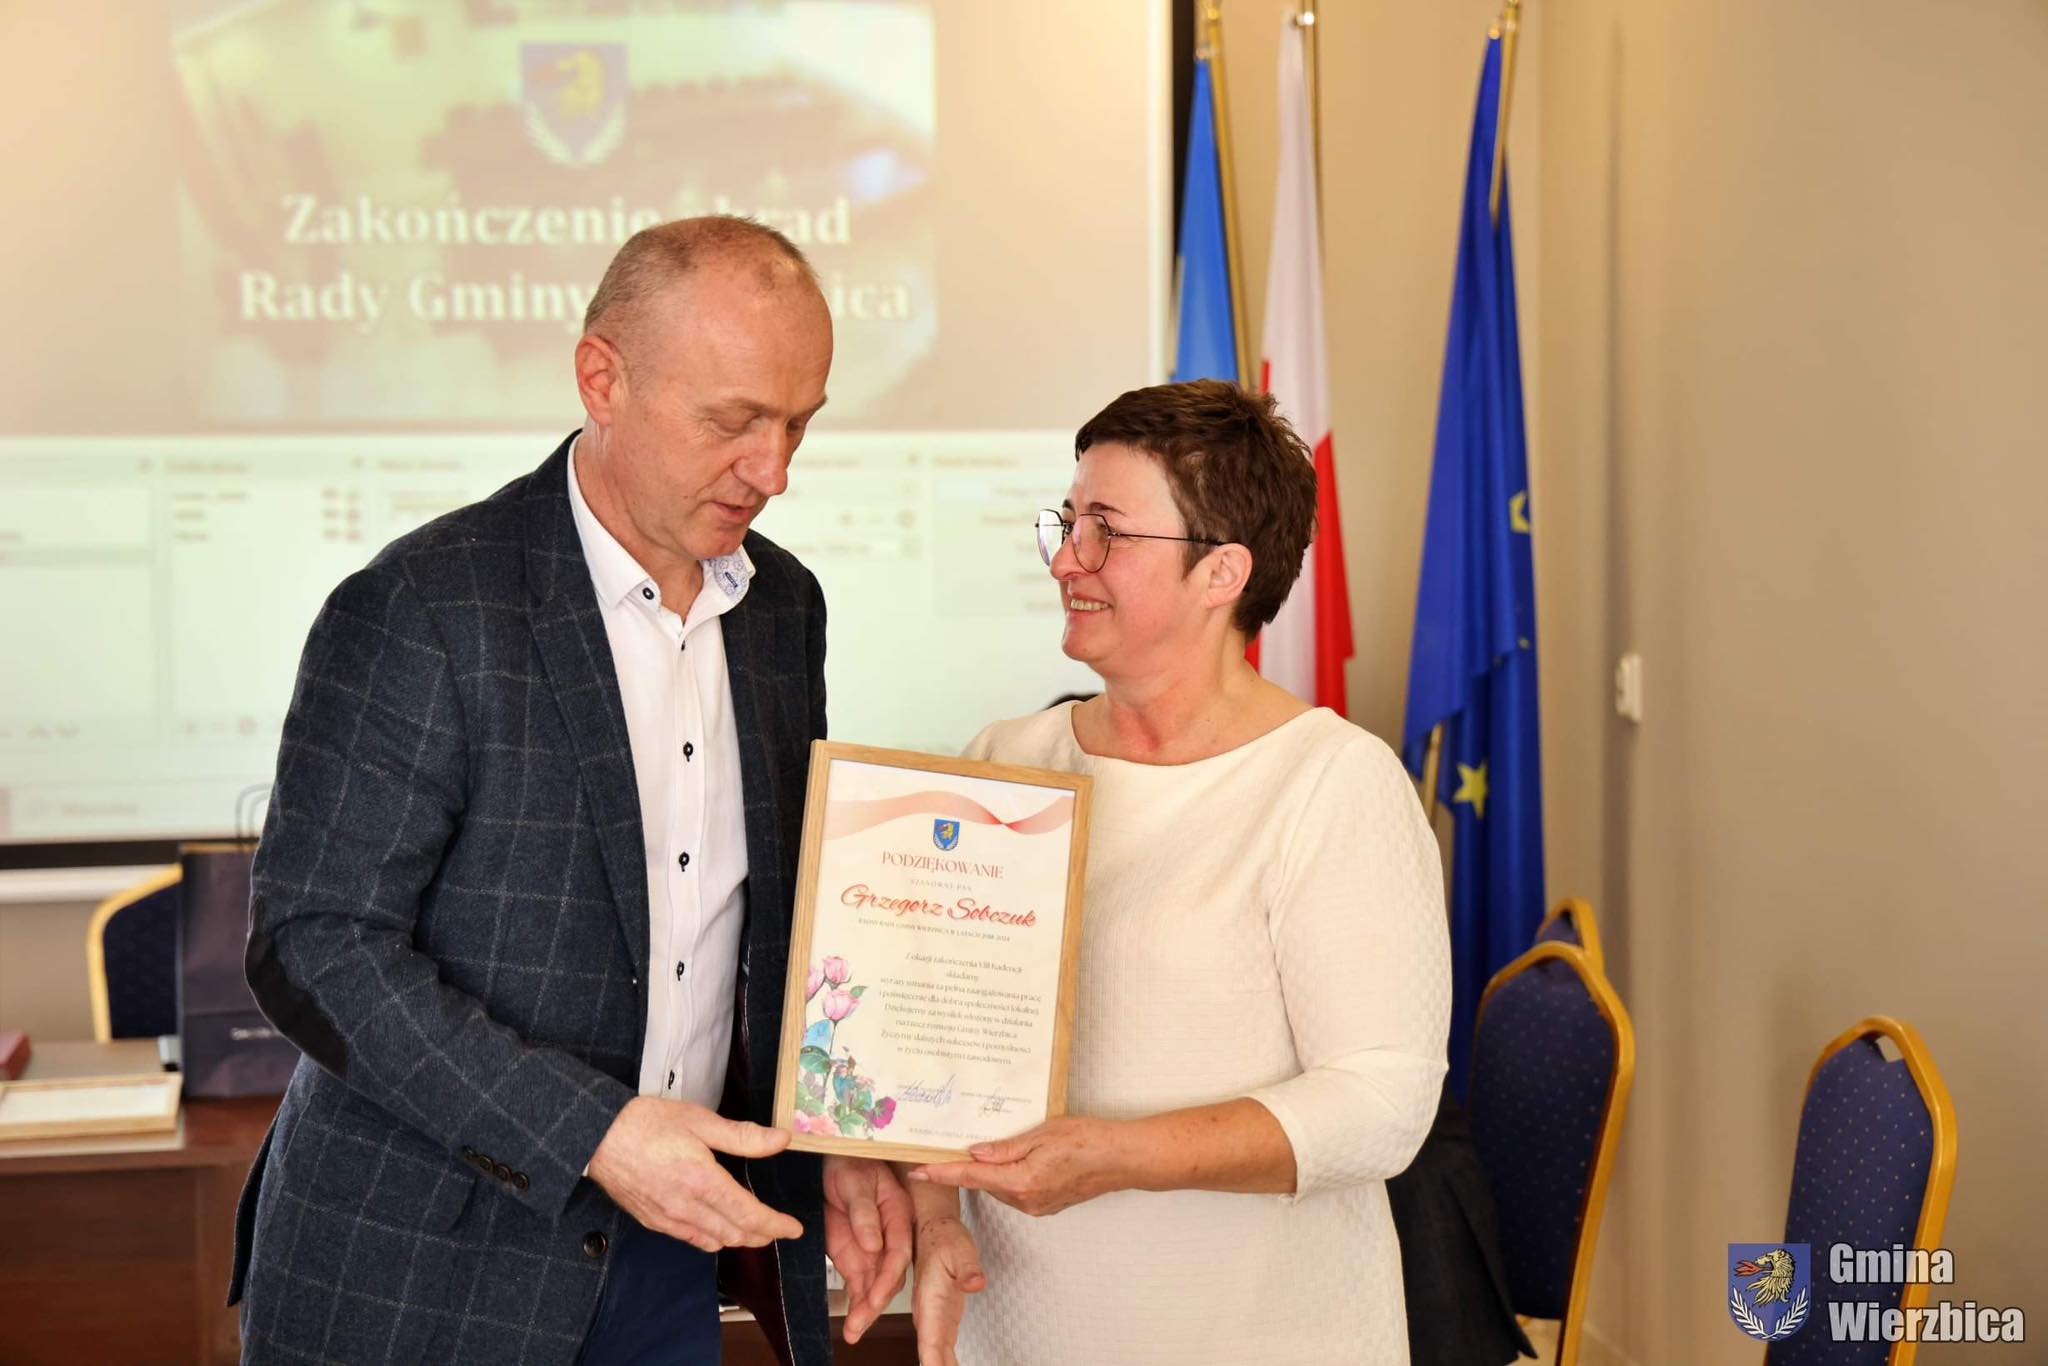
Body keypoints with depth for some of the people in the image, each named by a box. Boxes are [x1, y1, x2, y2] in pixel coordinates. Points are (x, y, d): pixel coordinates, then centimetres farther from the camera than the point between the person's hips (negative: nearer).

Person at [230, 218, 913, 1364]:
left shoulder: (786, 605, 4)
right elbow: (314, 944, -19)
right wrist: (594, 1133, -24)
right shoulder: (418, 610, -16)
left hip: (669, 1241, 6)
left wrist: (837, 1142, 1)